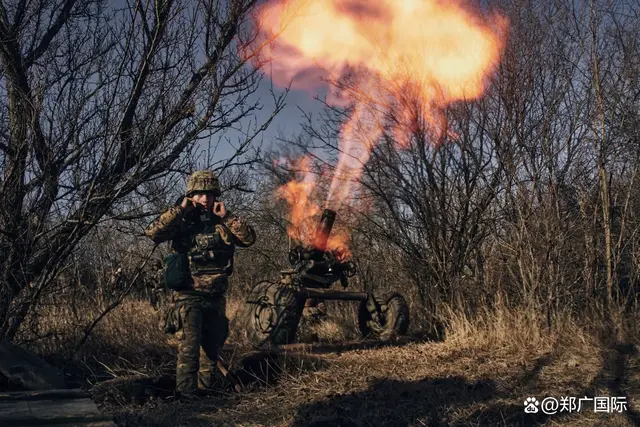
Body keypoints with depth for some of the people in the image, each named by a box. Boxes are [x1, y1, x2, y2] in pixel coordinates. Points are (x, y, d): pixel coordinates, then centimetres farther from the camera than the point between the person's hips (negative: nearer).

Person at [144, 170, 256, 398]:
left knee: (212, 346, 14)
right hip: (189, 295, -5)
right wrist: (179, 210, -19)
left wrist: (227, 216, -10)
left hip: (216, 296, 5)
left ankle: (203, 390, 28)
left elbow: (249, 238, -4)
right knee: (189, 346, -15)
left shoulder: (222, 222, 6)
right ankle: (186, 393, -8)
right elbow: (153, 233, -19)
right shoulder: (181, 220, -3)